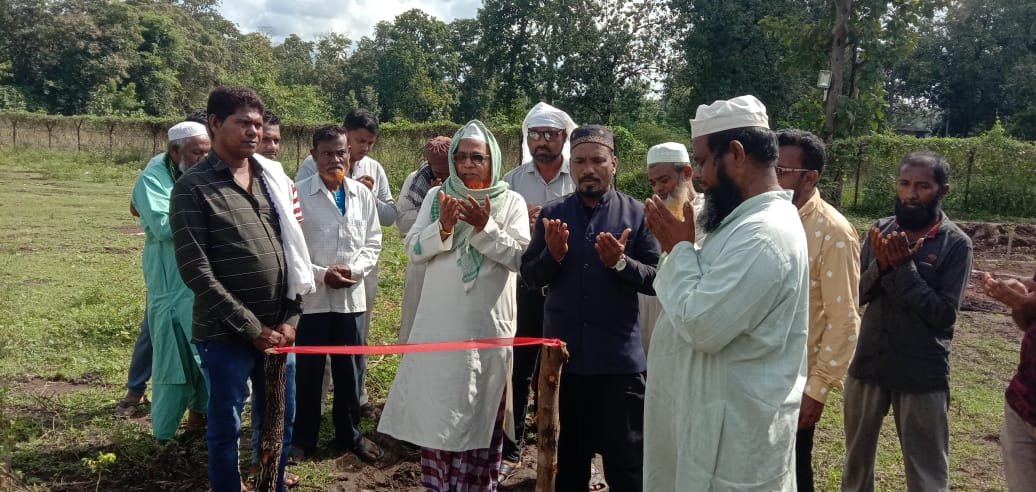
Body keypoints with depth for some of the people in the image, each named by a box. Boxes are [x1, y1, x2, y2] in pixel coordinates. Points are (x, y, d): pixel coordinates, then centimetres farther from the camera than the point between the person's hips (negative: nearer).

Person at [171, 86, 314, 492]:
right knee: (226, 427, 9)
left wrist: (290, 318, -1)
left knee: (281, 422, 15)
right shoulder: (193, 187, -7)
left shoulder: (274, 179, 8)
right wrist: (251, 327, -14)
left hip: (278, 328, 5)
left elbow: (295, 249, 9)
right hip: (227, 333, -4)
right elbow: (195, 269, -12)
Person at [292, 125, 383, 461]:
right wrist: (321, 274, -15)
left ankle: (349, 433, 31)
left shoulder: (362, 194, 3)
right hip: (310, 296, -3)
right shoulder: (299, 194, -7)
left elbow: (373, 242, 7)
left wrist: (354, 269, -10)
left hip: (351, 295, 3)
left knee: (350, 369, 14)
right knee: (307, 370, 9)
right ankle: (303, 437, 26)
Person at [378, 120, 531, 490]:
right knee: (436, 407, 8)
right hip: (440, 322, 2)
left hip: (489, 324, -1)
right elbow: (413, 250, -1)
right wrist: (443, 228, -17)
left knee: (480, 410, 9)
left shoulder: (511, 202, 1)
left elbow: (519, 256, -9)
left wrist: (485, 227, -20)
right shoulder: (436, 196, 6)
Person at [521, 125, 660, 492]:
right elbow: (528, 277, 2)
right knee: (567, 456, 19)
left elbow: (658, 279, -6)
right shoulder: (552, 213, 3)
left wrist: (620, 262, -22)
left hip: (619, 358, -2)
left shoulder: (637, 214, -3)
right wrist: (553, 255, -17)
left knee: (625, 460, 7)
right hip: (562, 353, 3)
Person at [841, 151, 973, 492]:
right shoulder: (881, 230, 0)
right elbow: (856, 295, -1)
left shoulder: (956, 244, -10)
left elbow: (944, 315, -15)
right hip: (867, 364, 4)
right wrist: (881, 265, -19)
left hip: (922, 375, -3)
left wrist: (903, 268, -21)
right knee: (856, 458, 20)